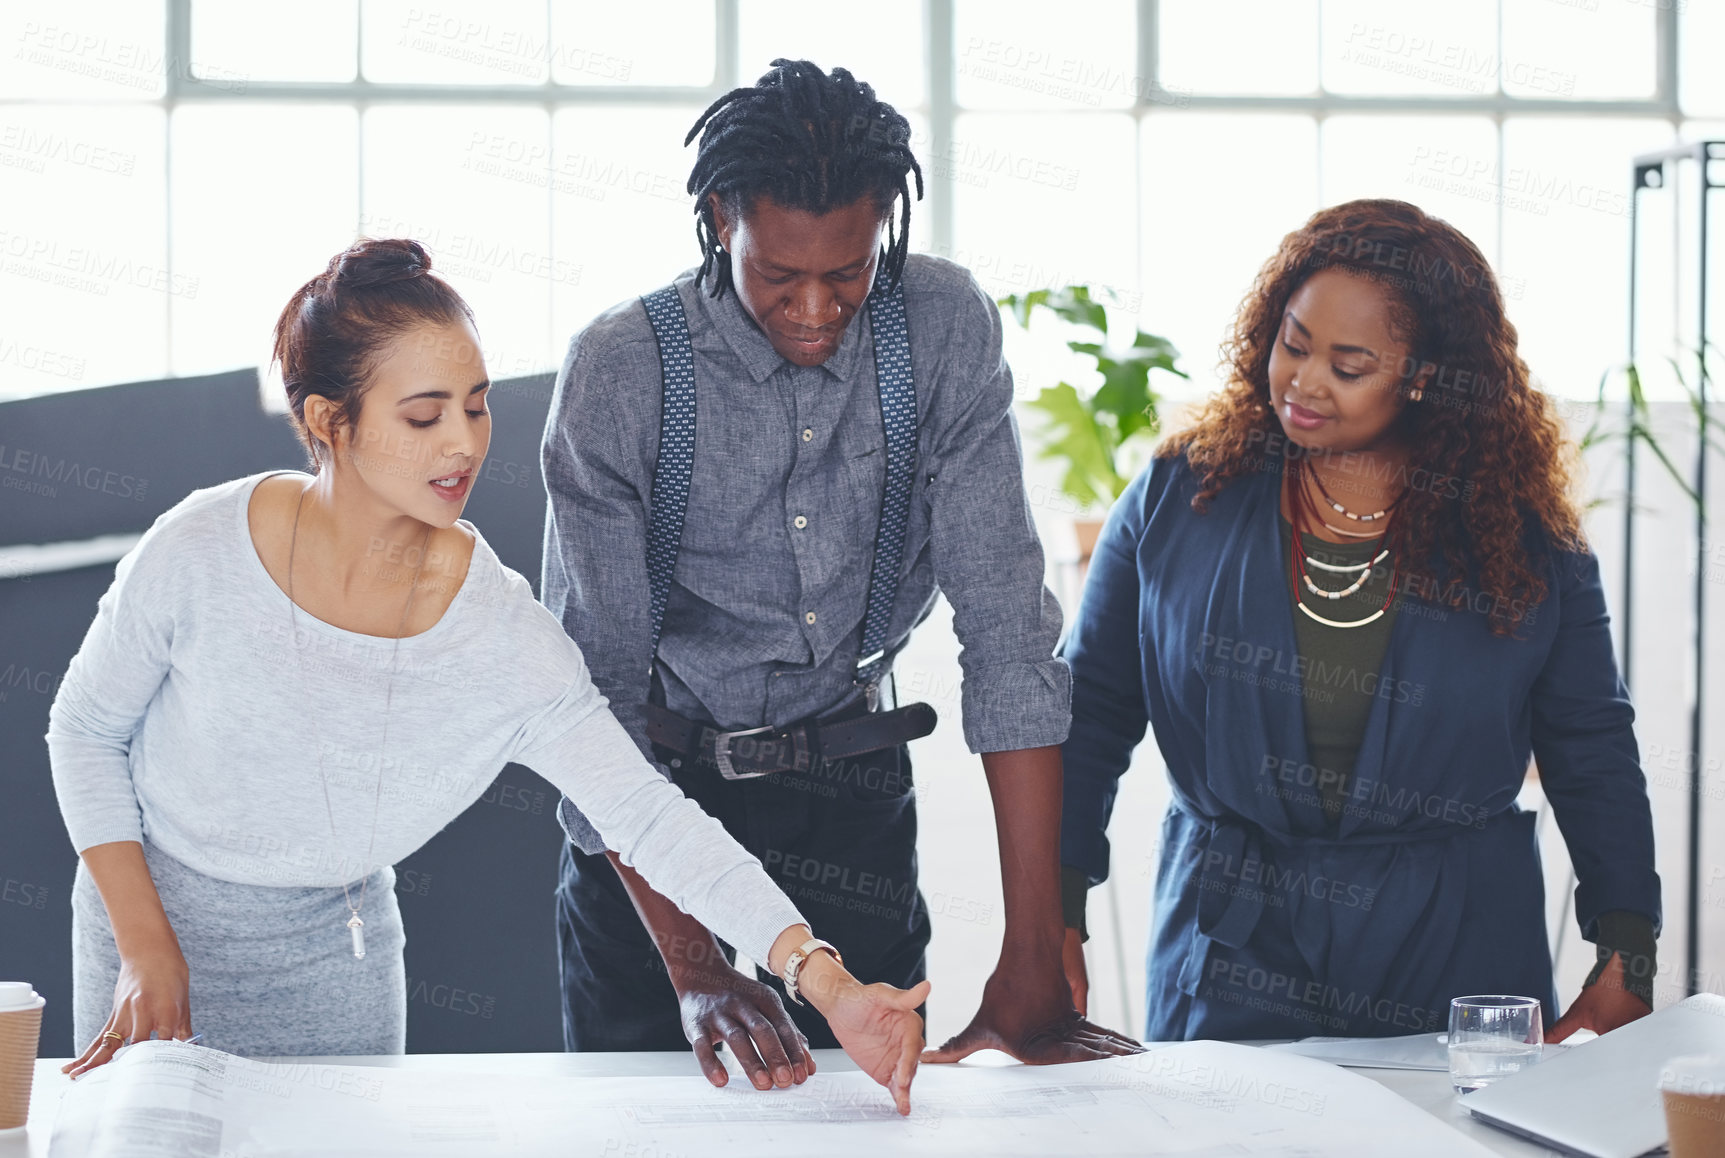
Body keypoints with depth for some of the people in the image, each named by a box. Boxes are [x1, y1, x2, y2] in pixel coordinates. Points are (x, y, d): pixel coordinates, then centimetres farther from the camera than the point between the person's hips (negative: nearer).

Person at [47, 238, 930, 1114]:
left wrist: (822, 979, -31)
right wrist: (145, 947, -12)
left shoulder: (507, 640, -21)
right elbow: (86, 729, -8)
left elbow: (650, 816, -22)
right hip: (152, 911, -1)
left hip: (335, 953, 1)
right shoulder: (201, 554, -23)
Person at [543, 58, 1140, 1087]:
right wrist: (692, 962, -31)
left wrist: (1034, 964, -21)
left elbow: (1007, 624, -15)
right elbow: (594, 690, -20)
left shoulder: (946, 327, -12)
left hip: (852, 782, 2)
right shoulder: (618, 373, -18)